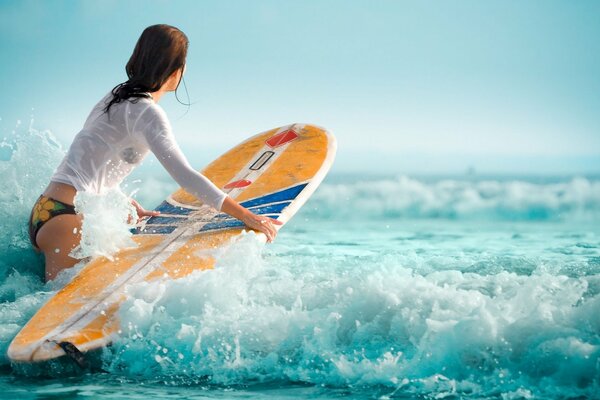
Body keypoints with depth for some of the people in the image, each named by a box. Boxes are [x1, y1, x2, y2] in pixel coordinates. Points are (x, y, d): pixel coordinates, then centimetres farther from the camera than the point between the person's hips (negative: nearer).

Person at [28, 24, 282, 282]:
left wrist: (132, 208, 25)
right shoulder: (146, 111, -11)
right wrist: (245, 215, -17)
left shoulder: (116, 97, 18)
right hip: (65, 219, -10)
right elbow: (185, 176, -20)